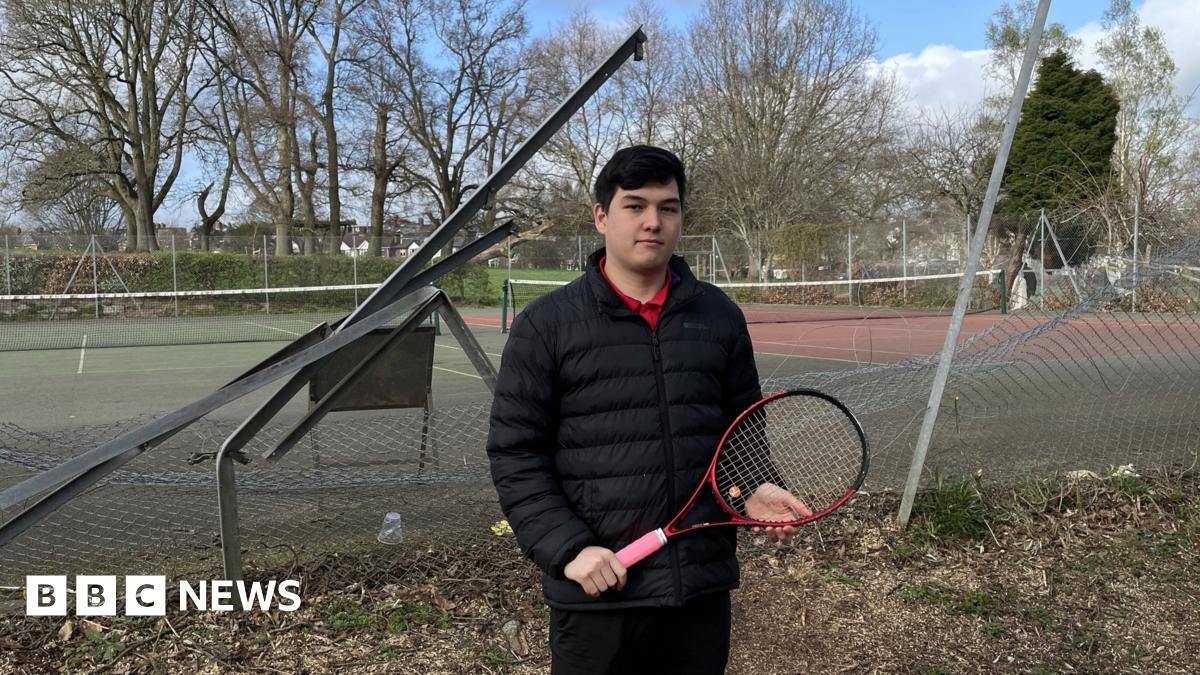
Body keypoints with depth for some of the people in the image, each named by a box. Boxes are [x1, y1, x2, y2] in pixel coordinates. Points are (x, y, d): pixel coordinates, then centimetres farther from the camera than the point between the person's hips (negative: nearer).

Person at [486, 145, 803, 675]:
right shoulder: (545, 326, -4)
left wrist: (755, 491, -3)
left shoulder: (721, 316, 7)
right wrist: (567, 548, -13)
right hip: (597, 593, -3)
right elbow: (516, 456, -4)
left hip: (704, 587, 3)